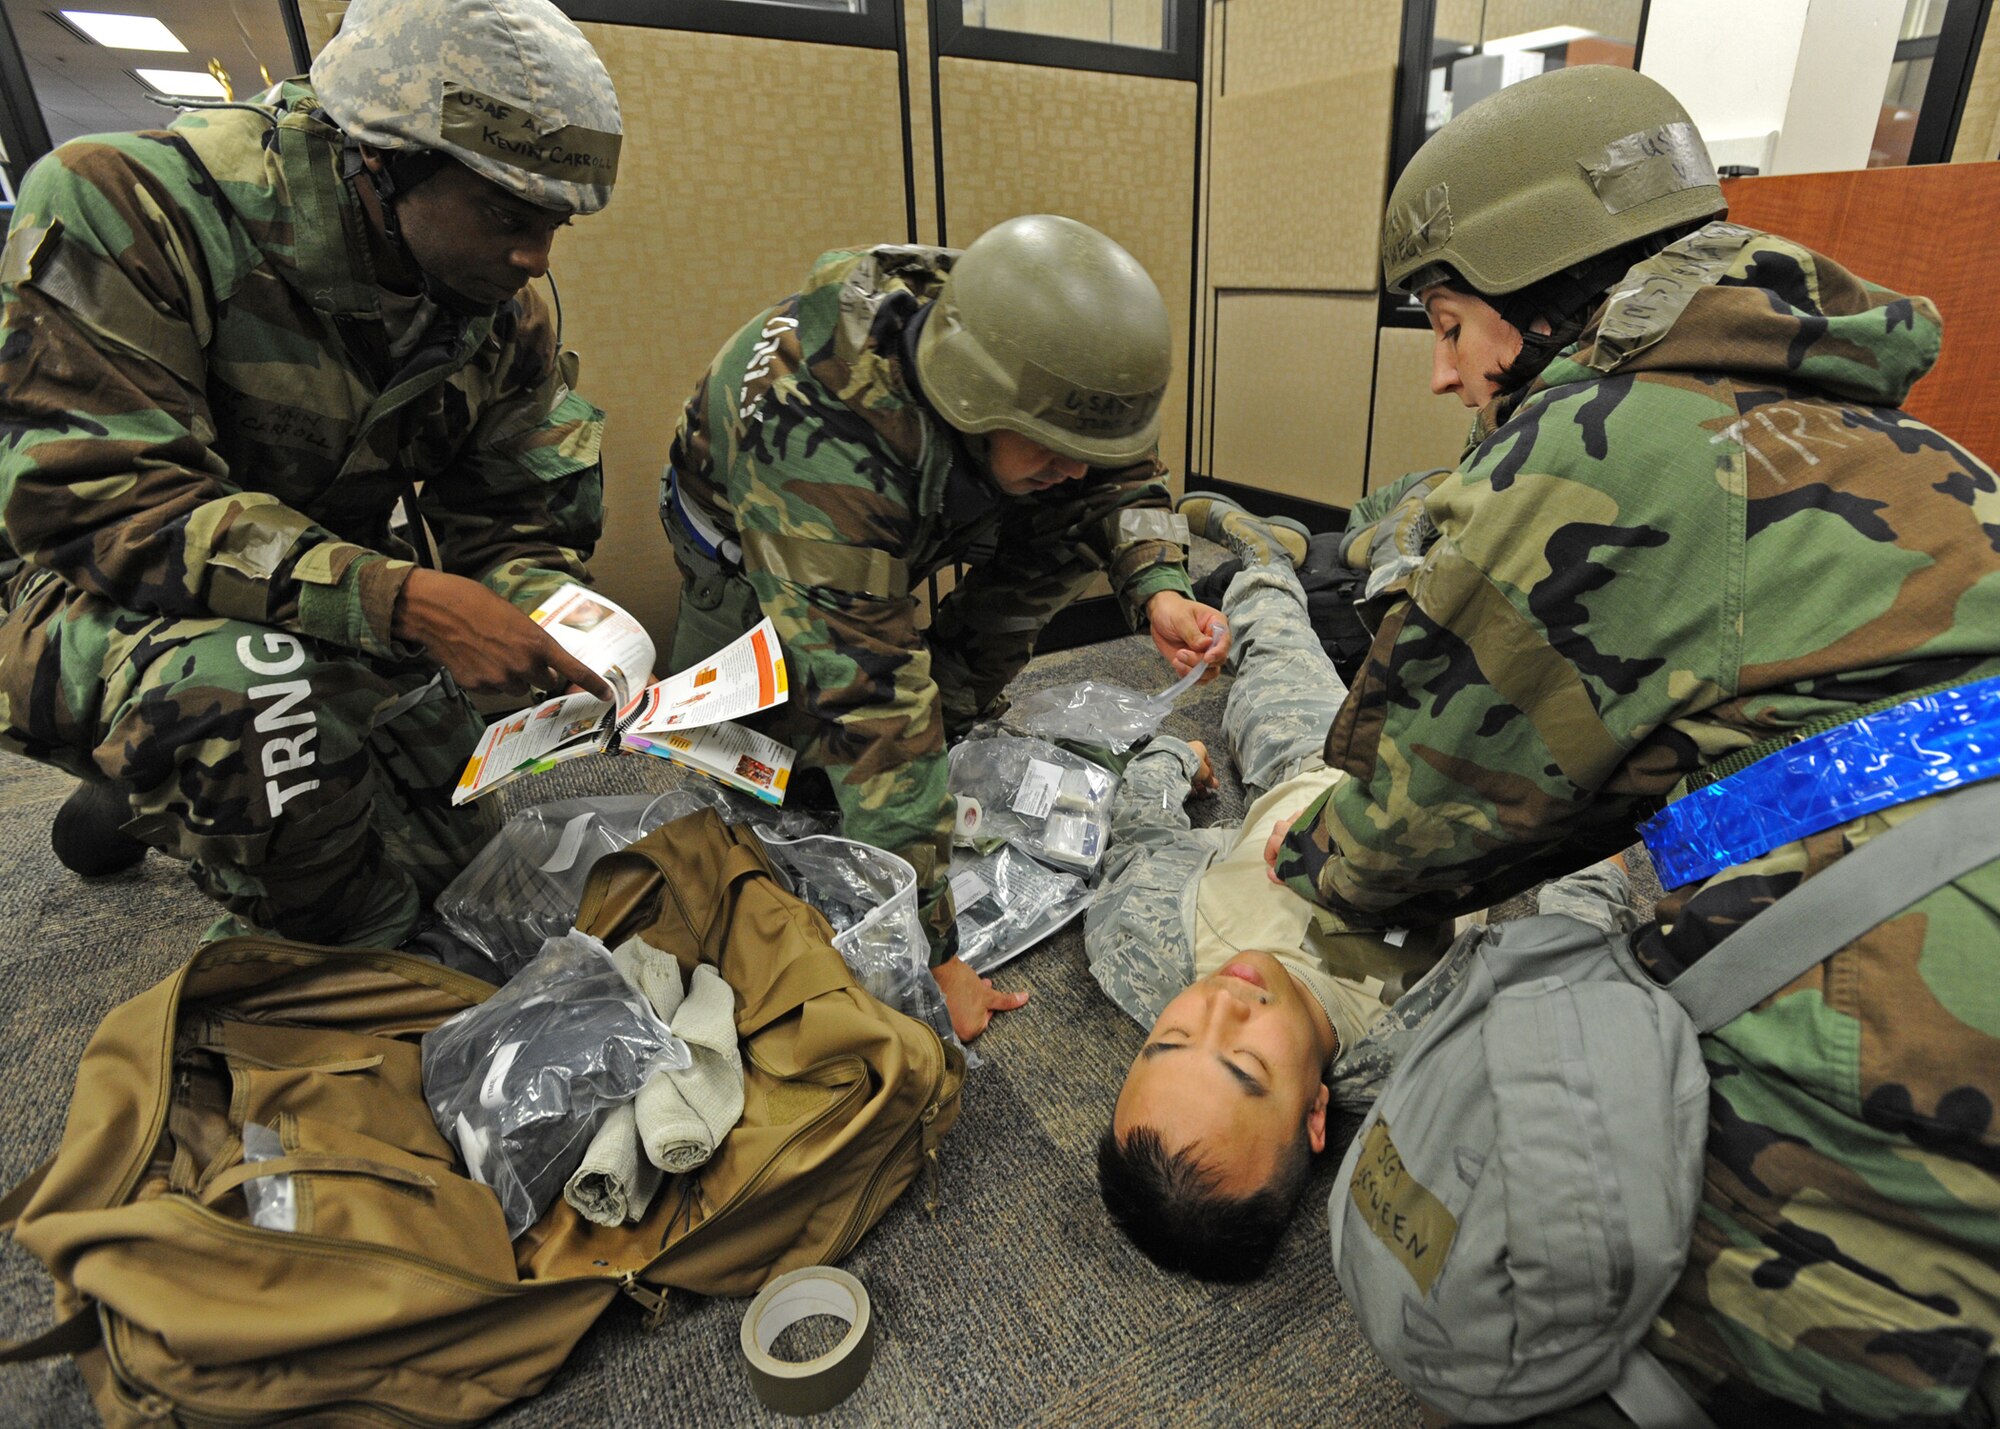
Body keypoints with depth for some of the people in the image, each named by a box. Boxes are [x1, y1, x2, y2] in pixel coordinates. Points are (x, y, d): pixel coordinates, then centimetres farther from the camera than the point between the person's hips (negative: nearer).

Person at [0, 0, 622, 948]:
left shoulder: (507, 318, -7)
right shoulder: (131, 208, -24)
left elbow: (513, 520, -2)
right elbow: (94, 502, -30)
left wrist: (560, 627, -25)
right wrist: (395, 600, -43)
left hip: (333, 618, 6)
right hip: (94, 602, -6)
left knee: (438, 849, 12)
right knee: (244, 685, -40)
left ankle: (149, 805, 35)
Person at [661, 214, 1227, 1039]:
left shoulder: (1013, 346, -30)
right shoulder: (824, 447, -47)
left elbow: (1120, 470, -12)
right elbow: (868, 709, -47)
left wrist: (1157, 586, -34)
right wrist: (930, 953, -44)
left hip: (908, 522, 4)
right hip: (746, 539, -3)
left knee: (1078, 525, -18)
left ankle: (954, 711, -4)